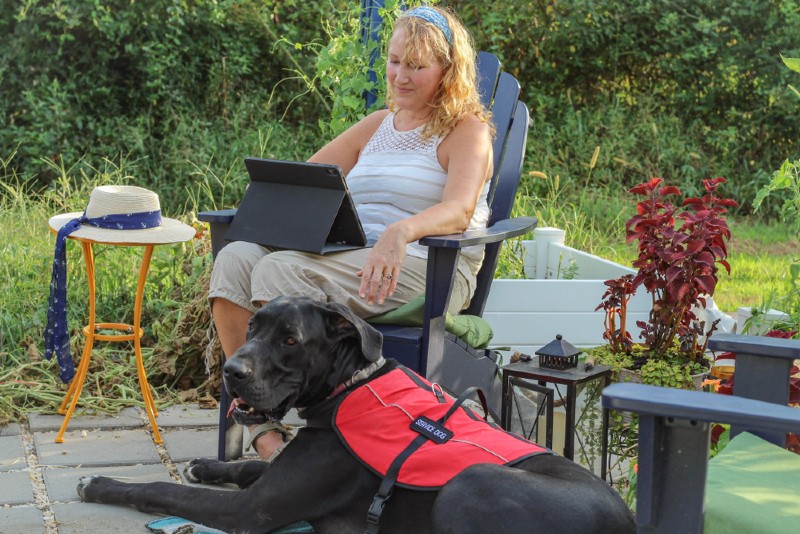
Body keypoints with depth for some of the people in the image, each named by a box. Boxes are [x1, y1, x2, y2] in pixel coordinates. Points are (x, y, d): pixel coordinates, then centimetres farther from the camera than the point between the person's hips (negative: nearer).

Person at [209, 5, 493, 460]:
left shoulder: (468, 131, 4)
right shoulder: (377, 126, 24)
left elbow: (459, 210, -15)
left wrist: (401, 231, -37)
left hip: (425, 267, -6)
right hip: (348, 258, 7)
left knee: (282, 269, -30)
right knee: (237, 259, -20)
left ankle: (279, 420, -26)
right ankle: (261, 424, -26)